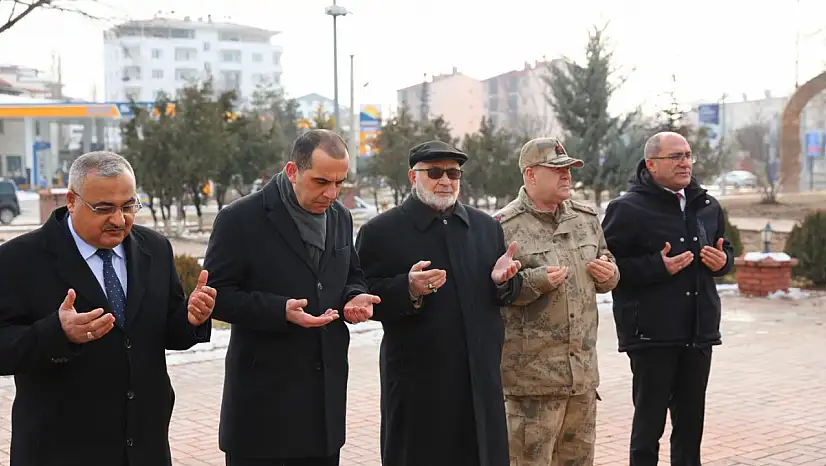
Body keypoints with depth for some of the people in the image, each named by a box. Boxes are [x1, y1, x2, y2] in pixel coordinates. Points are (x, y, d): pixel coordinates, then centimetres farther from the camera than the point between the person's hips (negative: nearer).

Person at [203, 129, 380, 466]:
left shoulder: (341, 217, 9)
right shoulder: (241, 219, -10)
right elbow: (217, 294, -11)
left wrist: (354, 298, -3)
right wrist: (281, 310, -24)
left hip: (325, 391, 6)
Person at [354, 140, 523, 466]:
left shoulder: (486, 226, 13)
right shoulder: (380, 231, -3)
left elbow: (508, 295, 17)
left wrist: (503, 280, -6)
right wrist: (408, 289, -24)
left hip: (480, 381, 4)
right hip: (416, 384, -4)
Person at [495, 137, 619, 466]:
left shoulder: (586, 219, 12)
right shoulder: (504, 227, -9)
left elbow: (607, 271, 24)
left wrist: (608, 274, 1)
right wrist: (537, 281, -23)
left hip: (584, 369, 7)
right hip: (532, 371, -6)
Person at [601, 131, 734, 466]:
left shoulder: (707, 206, 12)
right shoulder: (628, 209, -9)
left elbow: (725, 251, 25)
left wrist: (722, 260, 2)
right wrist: (657, 266, -21)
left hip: (698, 333, 6)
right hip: (651, 335, -6)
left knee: (691, 423, 14)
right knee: (649, 423, 2)